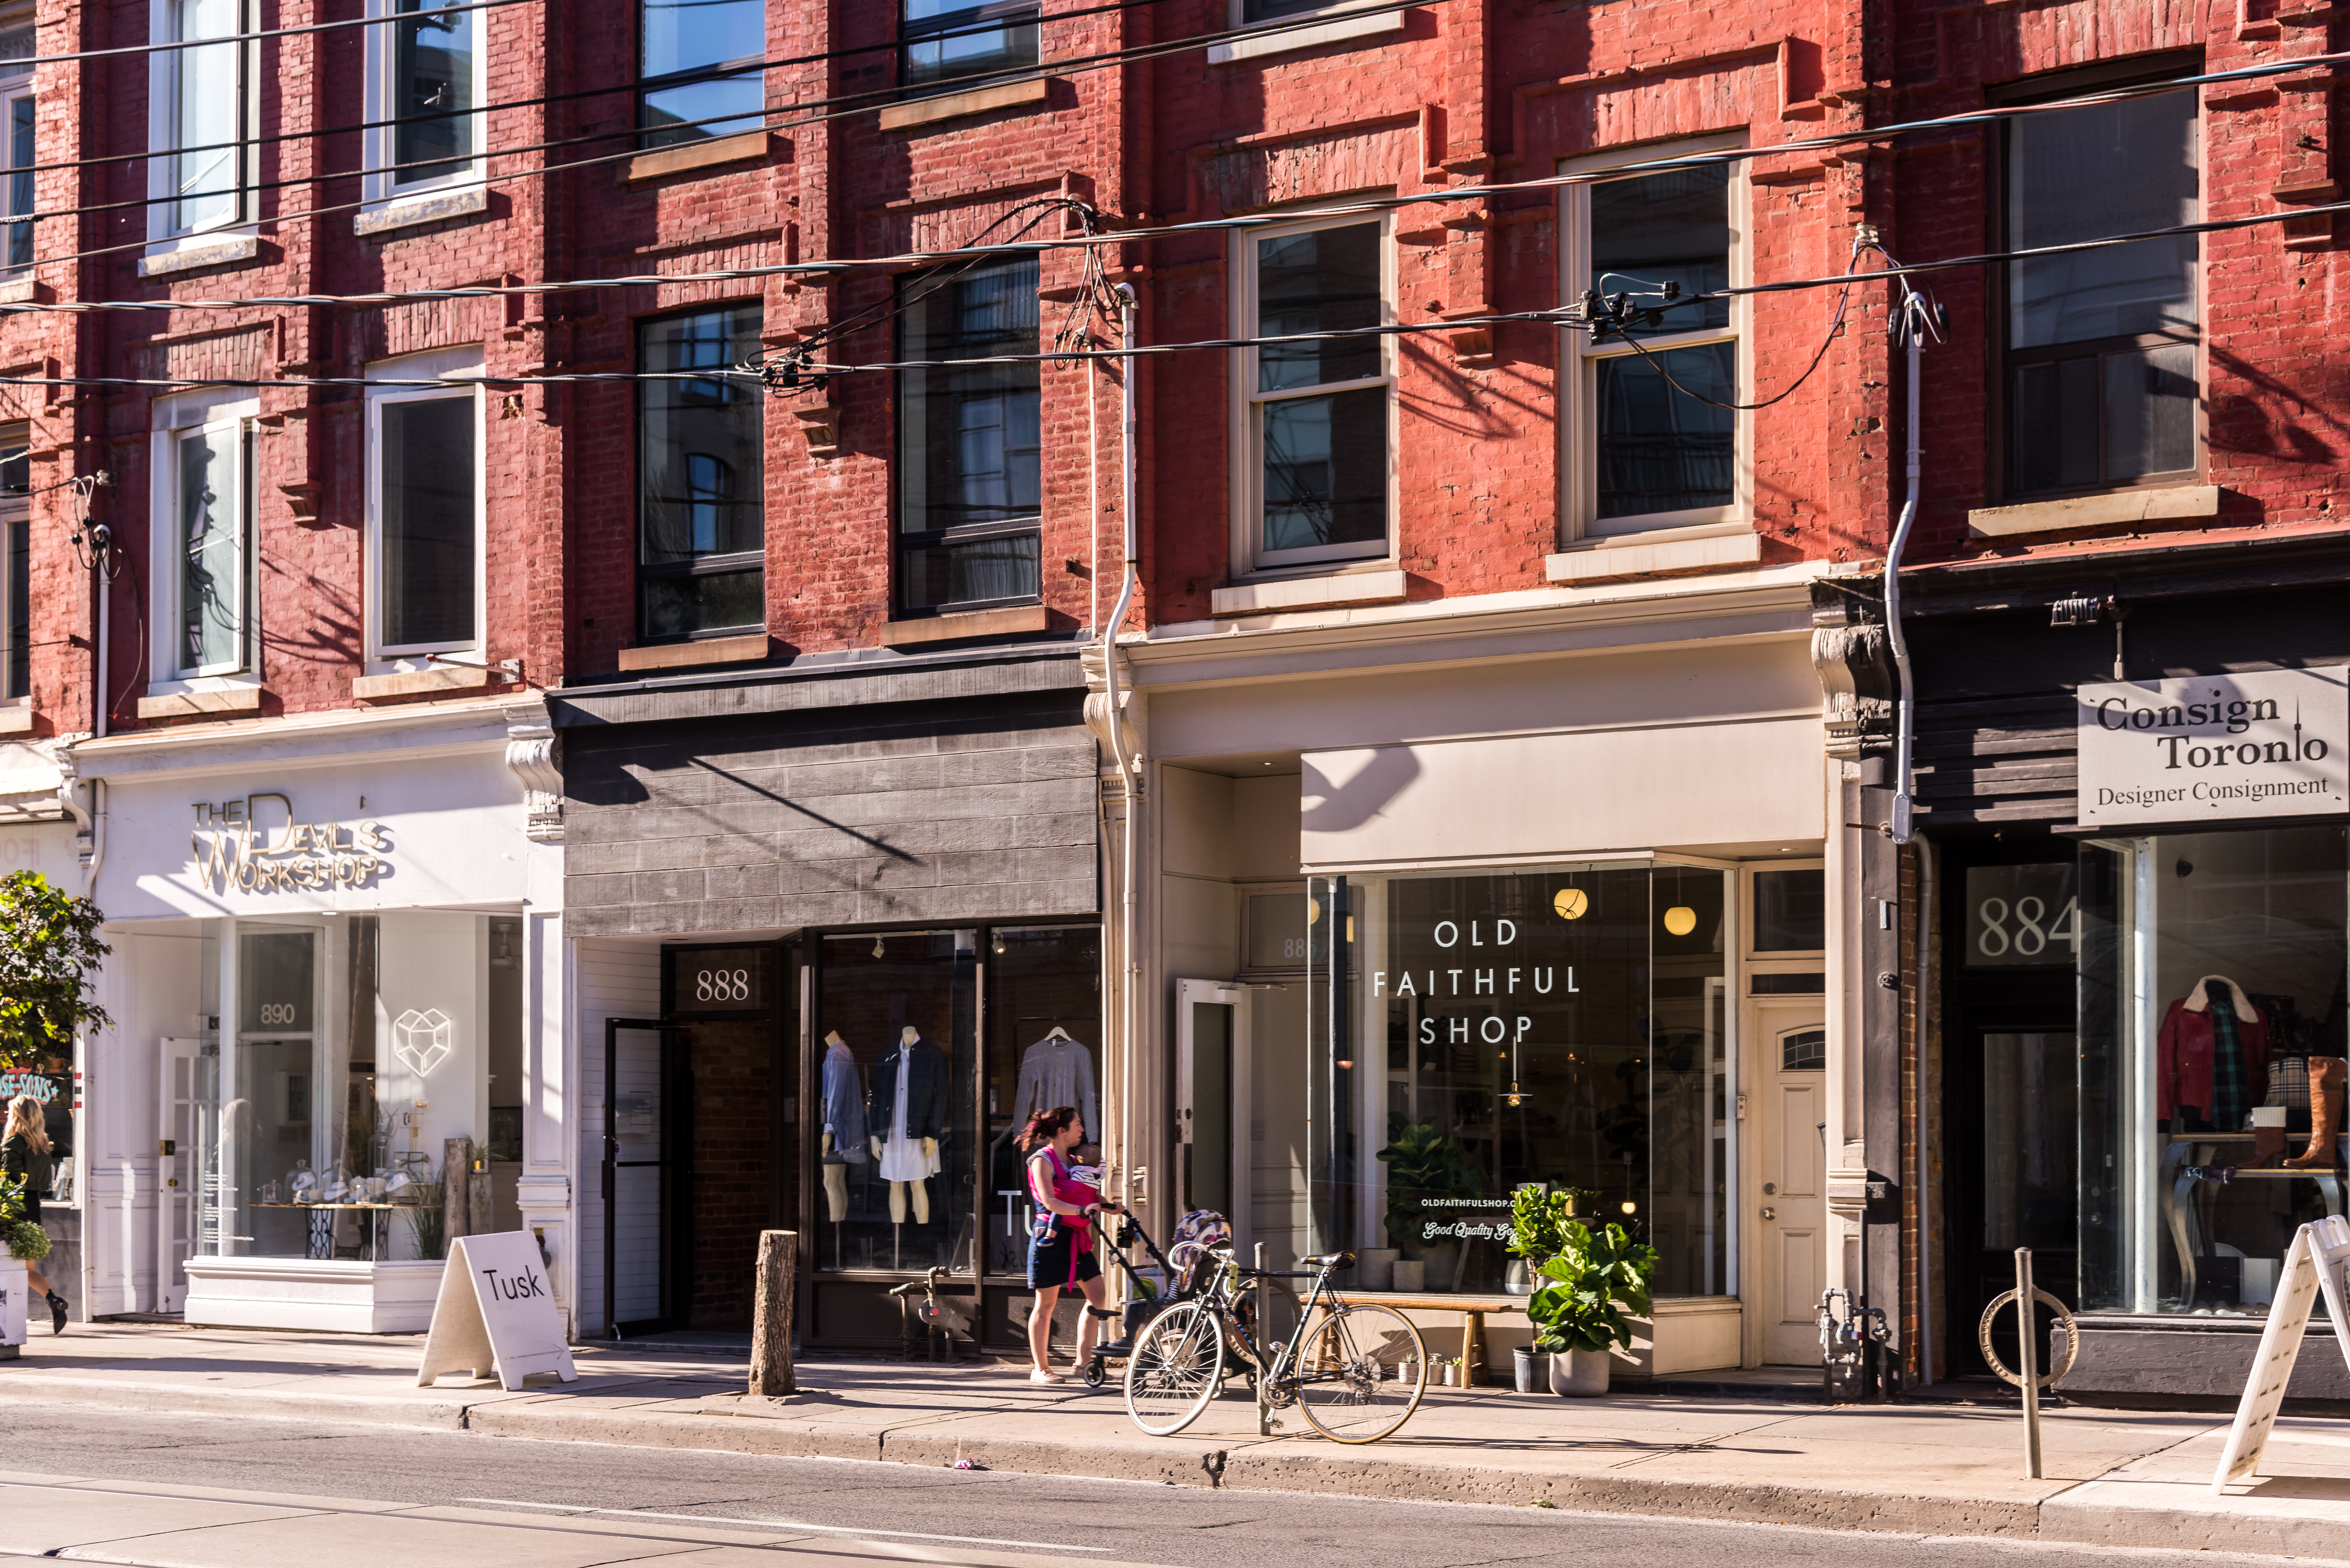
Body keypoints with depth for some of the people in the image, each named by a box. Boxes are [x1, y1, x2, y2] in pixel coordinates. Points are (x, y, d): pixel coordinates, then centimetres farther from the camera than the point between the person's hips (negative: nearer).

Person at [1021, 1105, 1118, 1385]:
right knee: (1047, 1302, -2)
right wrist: (1081, 1210, -32)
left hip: (1077, 1237, 8)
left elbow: (1090, 1194, 13)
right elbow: (1049, 1202, -20)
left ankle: (1084, 1360, 3)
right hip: (1053, 1236, -8)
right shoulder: (1042, 1160, -9)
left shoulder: (1072, 1161, 17)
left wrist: (1107, 1205, -8)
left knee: (1096, 1292, -1)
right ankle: (1040, 1369, 6)